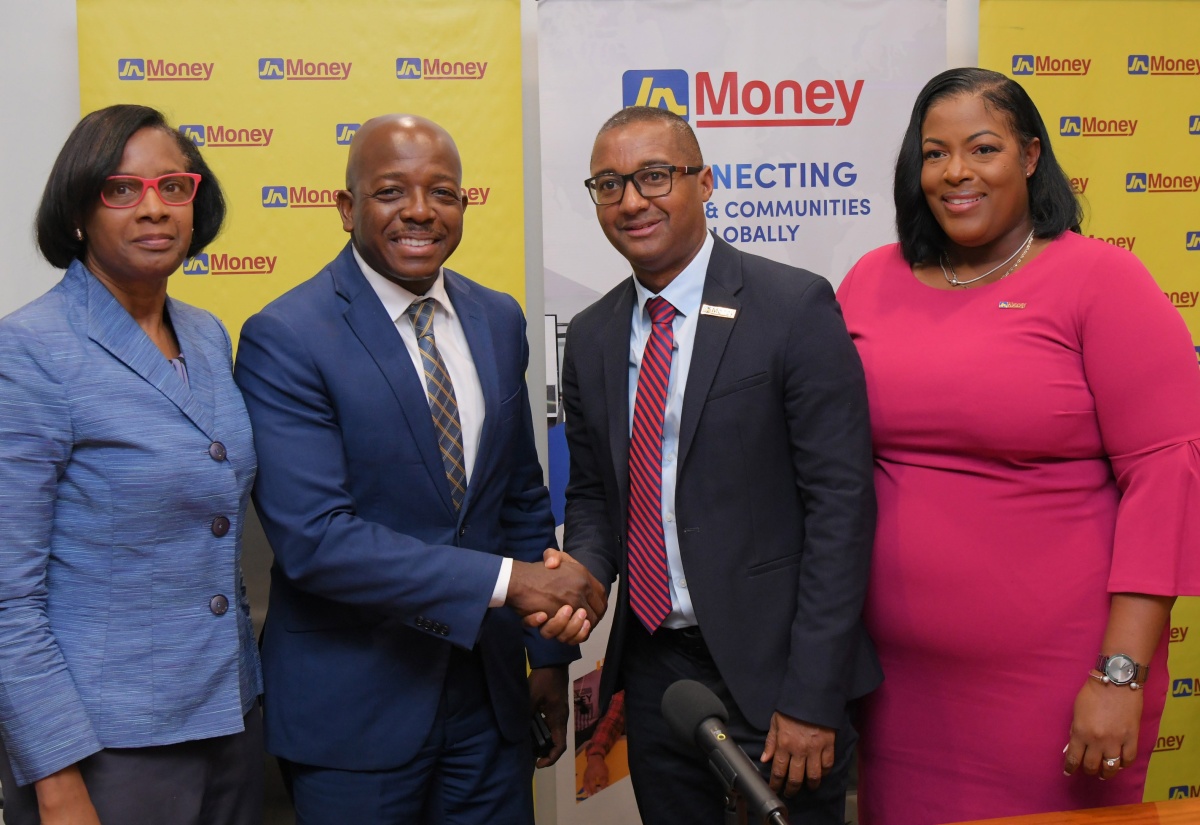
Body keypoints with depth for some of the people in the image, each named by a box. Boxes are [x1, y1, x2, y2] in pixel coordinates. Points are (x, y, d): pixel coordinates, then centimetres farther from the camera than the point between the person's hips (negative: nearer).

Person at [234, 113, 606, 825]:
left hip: (489, 689, 5)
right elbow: (313, 538, -22)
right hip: (354, 707, -5)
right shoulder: (284, 339, -14)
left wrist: (550, 656, 12)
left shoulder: (500, 320, 5)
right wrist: (508, 580, -23)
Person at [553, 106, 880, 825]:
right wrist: (582, 574, -8)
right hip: (652, 668, 5)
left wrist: (812, 697, -16)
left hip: (771, 671, -5)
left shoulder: (796, 307, -11)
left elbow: (840, 502, -14)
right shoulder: (592, 336, 6)